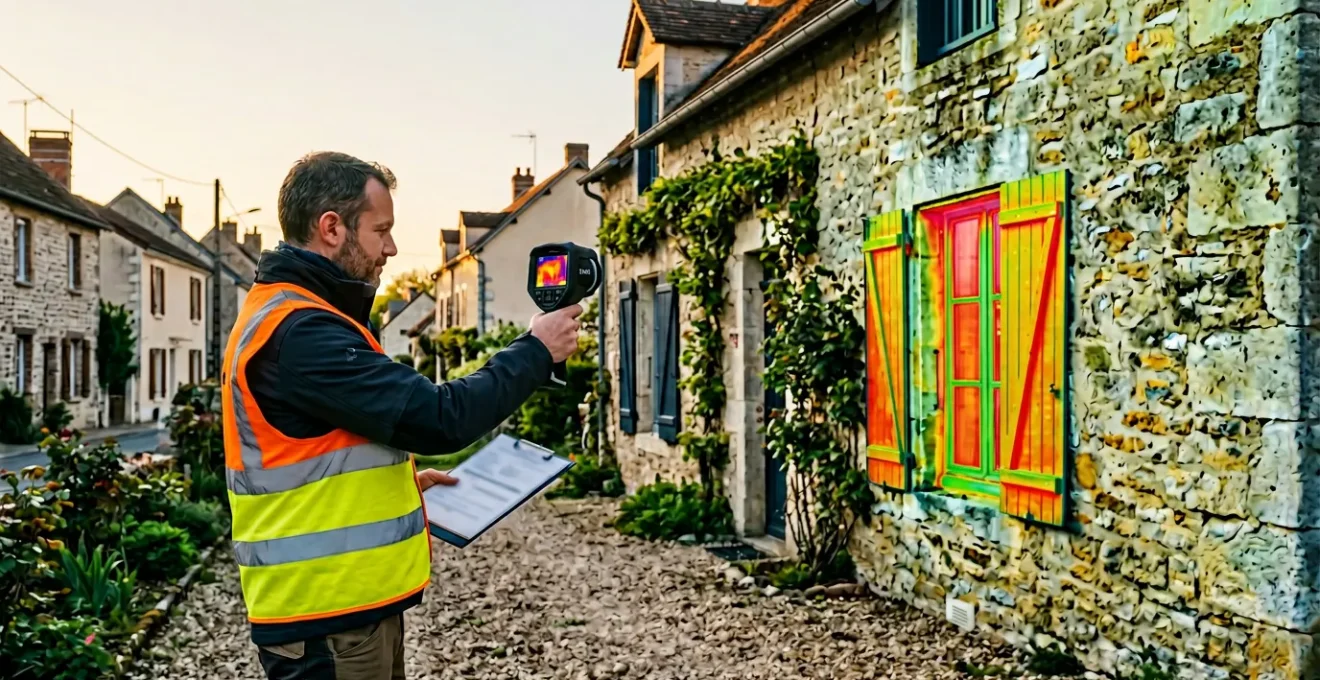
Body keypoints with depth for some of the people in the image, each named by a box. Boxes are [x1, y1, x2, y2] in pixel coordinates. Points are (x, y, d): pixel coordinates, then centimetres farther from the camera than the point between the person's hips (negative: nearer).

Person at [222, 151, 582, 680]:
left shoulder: (291, 317, 13)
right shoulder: (301, 332, -22)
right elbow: (439, 419, -25)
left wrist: (399, 478, 12)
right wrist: (536, 352, -14)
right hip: (329, 616, -10)